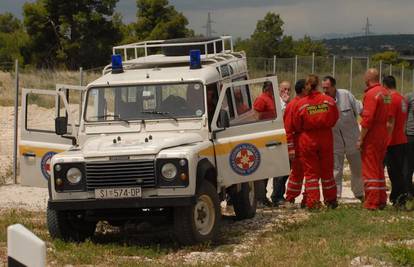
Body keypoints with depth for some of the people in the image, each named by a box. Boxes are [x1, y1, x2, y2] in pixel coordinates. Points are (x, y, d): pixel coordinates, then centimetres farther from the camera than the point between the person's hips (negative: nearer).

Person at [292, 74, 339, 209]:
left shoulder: (300, 104, -12)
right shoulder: (329, 101, -7)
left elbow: (296, 126, -2)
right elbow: (334, 119, 5)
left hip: (307, 140, -2)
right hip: (326, 139, 2)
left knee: (310, 172, 4)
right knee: (327, 171, 15)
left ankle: (313, 202, -3)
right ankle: (331, 200, 23)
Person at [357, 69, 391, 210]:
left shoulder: (371, 94, -16)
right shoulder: (386, 93, 10)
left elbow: (367, 119, -21)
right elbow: (390, 117, 14)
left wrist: (360, 139, -16)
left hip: (371, 138, -8)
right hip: (384, 137, 8)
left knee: (369, 170, -3)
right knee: (379, 169, 17)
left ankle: (371, 203, -3)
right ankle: (381, 201, 21)